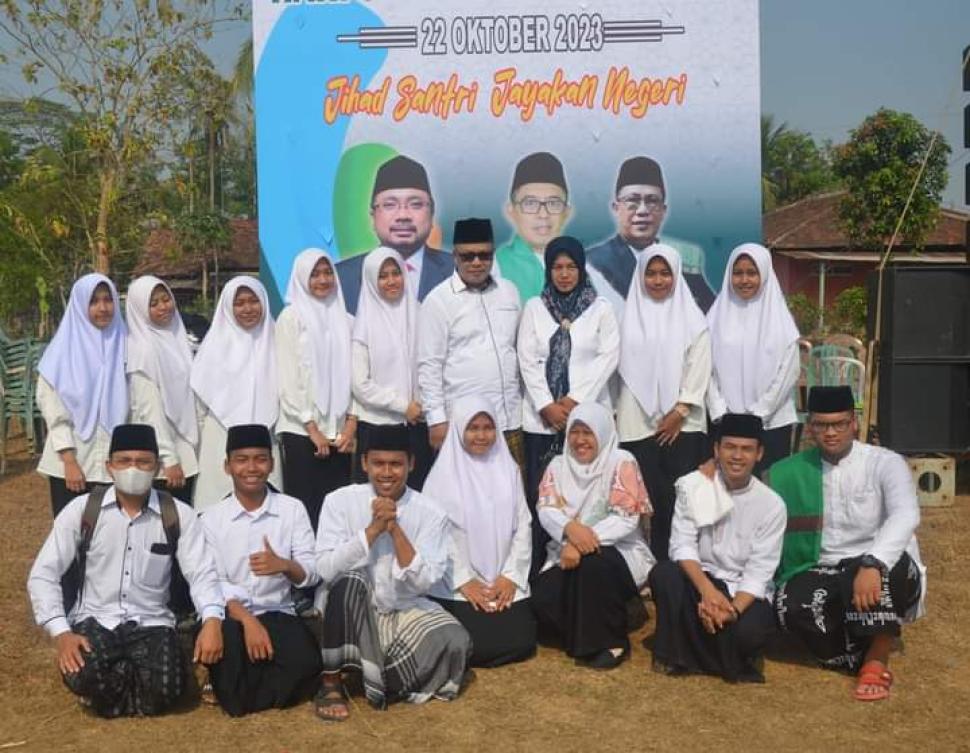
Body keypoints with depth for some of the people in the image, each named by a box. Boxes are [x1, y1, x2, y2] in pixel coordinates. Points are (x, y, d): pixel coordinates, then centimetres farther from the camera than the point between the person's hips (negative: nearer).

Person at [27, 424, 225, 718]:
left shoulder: (179, 515, -3)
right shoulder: (82, 510, -4)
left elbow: (202, 574, -9)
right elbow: (43, 575, -3)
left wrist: (212, 621, -30)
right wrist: (61, 633, -17)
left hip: (151, 624, 1)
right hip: (94, 620, 0)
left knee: (165, 688, -27)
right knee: (85, 677, -32)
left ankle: (111, 691, 7)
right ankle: (134, 685, 3)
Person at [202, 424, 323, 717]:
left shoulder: (293, 509, 1)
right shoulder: (212, 518, 1)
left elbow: (312, 574, -3)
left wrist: (284, 565, -27)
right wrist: (248, 620, -24)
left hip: (278, 613, 1)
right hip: (231, 615, 0)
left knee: (304, 663, -28)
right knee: (227, 652, -34)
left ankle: (240, 695, 0)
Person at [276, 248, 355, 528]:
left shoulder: (344, 319, 11)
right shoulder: (291, 317, 0)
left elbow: (354, 375, 8)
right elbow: (288, 378, -5)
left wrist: (351, 423, -3)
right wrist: (312, 428, -8)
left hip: (339, 432, 3)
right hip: (301, 431, -3)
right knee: (304, 506, -2)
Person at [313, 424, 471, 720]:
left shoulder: (430, 513, -9)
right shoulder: (340, 501, -10)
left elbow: (422, 582, -16)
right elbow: (325, 569, -19)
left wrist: (395, 529, -24)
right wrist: (373, 529, -25)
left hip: (405, 611, 1)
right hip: (349, 610, -1)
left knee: (455, 642, -25)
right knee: (348, 581, -34)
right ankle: (331, 683, -18)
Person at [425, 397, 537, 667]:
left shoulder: (509, 469, 7)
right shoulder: (444, 474, -3)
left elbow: (523, 525, 5)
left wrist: (511, 576, -5)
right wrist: (464, 581, -12)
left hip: (505, 582, 3)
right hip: (459, 584, -3)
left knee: (520, 643, -11)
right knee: (475, 646, -17)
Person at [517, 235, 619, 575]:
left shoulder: (601, 308, 6)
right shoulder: (534, 307, 9)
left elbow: (609, 357, -1)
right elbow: (527, 360, 3)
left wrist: (576, 400, -10)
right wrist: (546, 405, -8)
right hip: (542, 417, 1)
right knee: (539, 495, 0)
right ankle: (537, 570, 9)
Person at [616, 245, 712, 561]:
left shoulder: (691, 317, 6)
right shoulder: (630, 318, 9)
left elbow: (699, 369, -1)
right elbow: (625, 370, 7)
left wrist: (679, 411, -8)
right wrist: (618, 416, 1)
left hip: (682, 424, -1)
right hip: (639, 425, 1)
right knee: (650, 499, -1)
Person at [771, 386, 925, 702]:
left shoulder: (885, 462, -6)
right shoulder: (791, 472, 5)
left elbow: (906, 516, -26)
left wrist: (872, 564, -40)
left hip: (887, 572, -2)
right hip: (823, 575, 3)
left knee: (875, 566, -38)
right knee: (791, 605, -30)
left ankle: (876, 660, -21)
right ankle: (861, 655, -7)